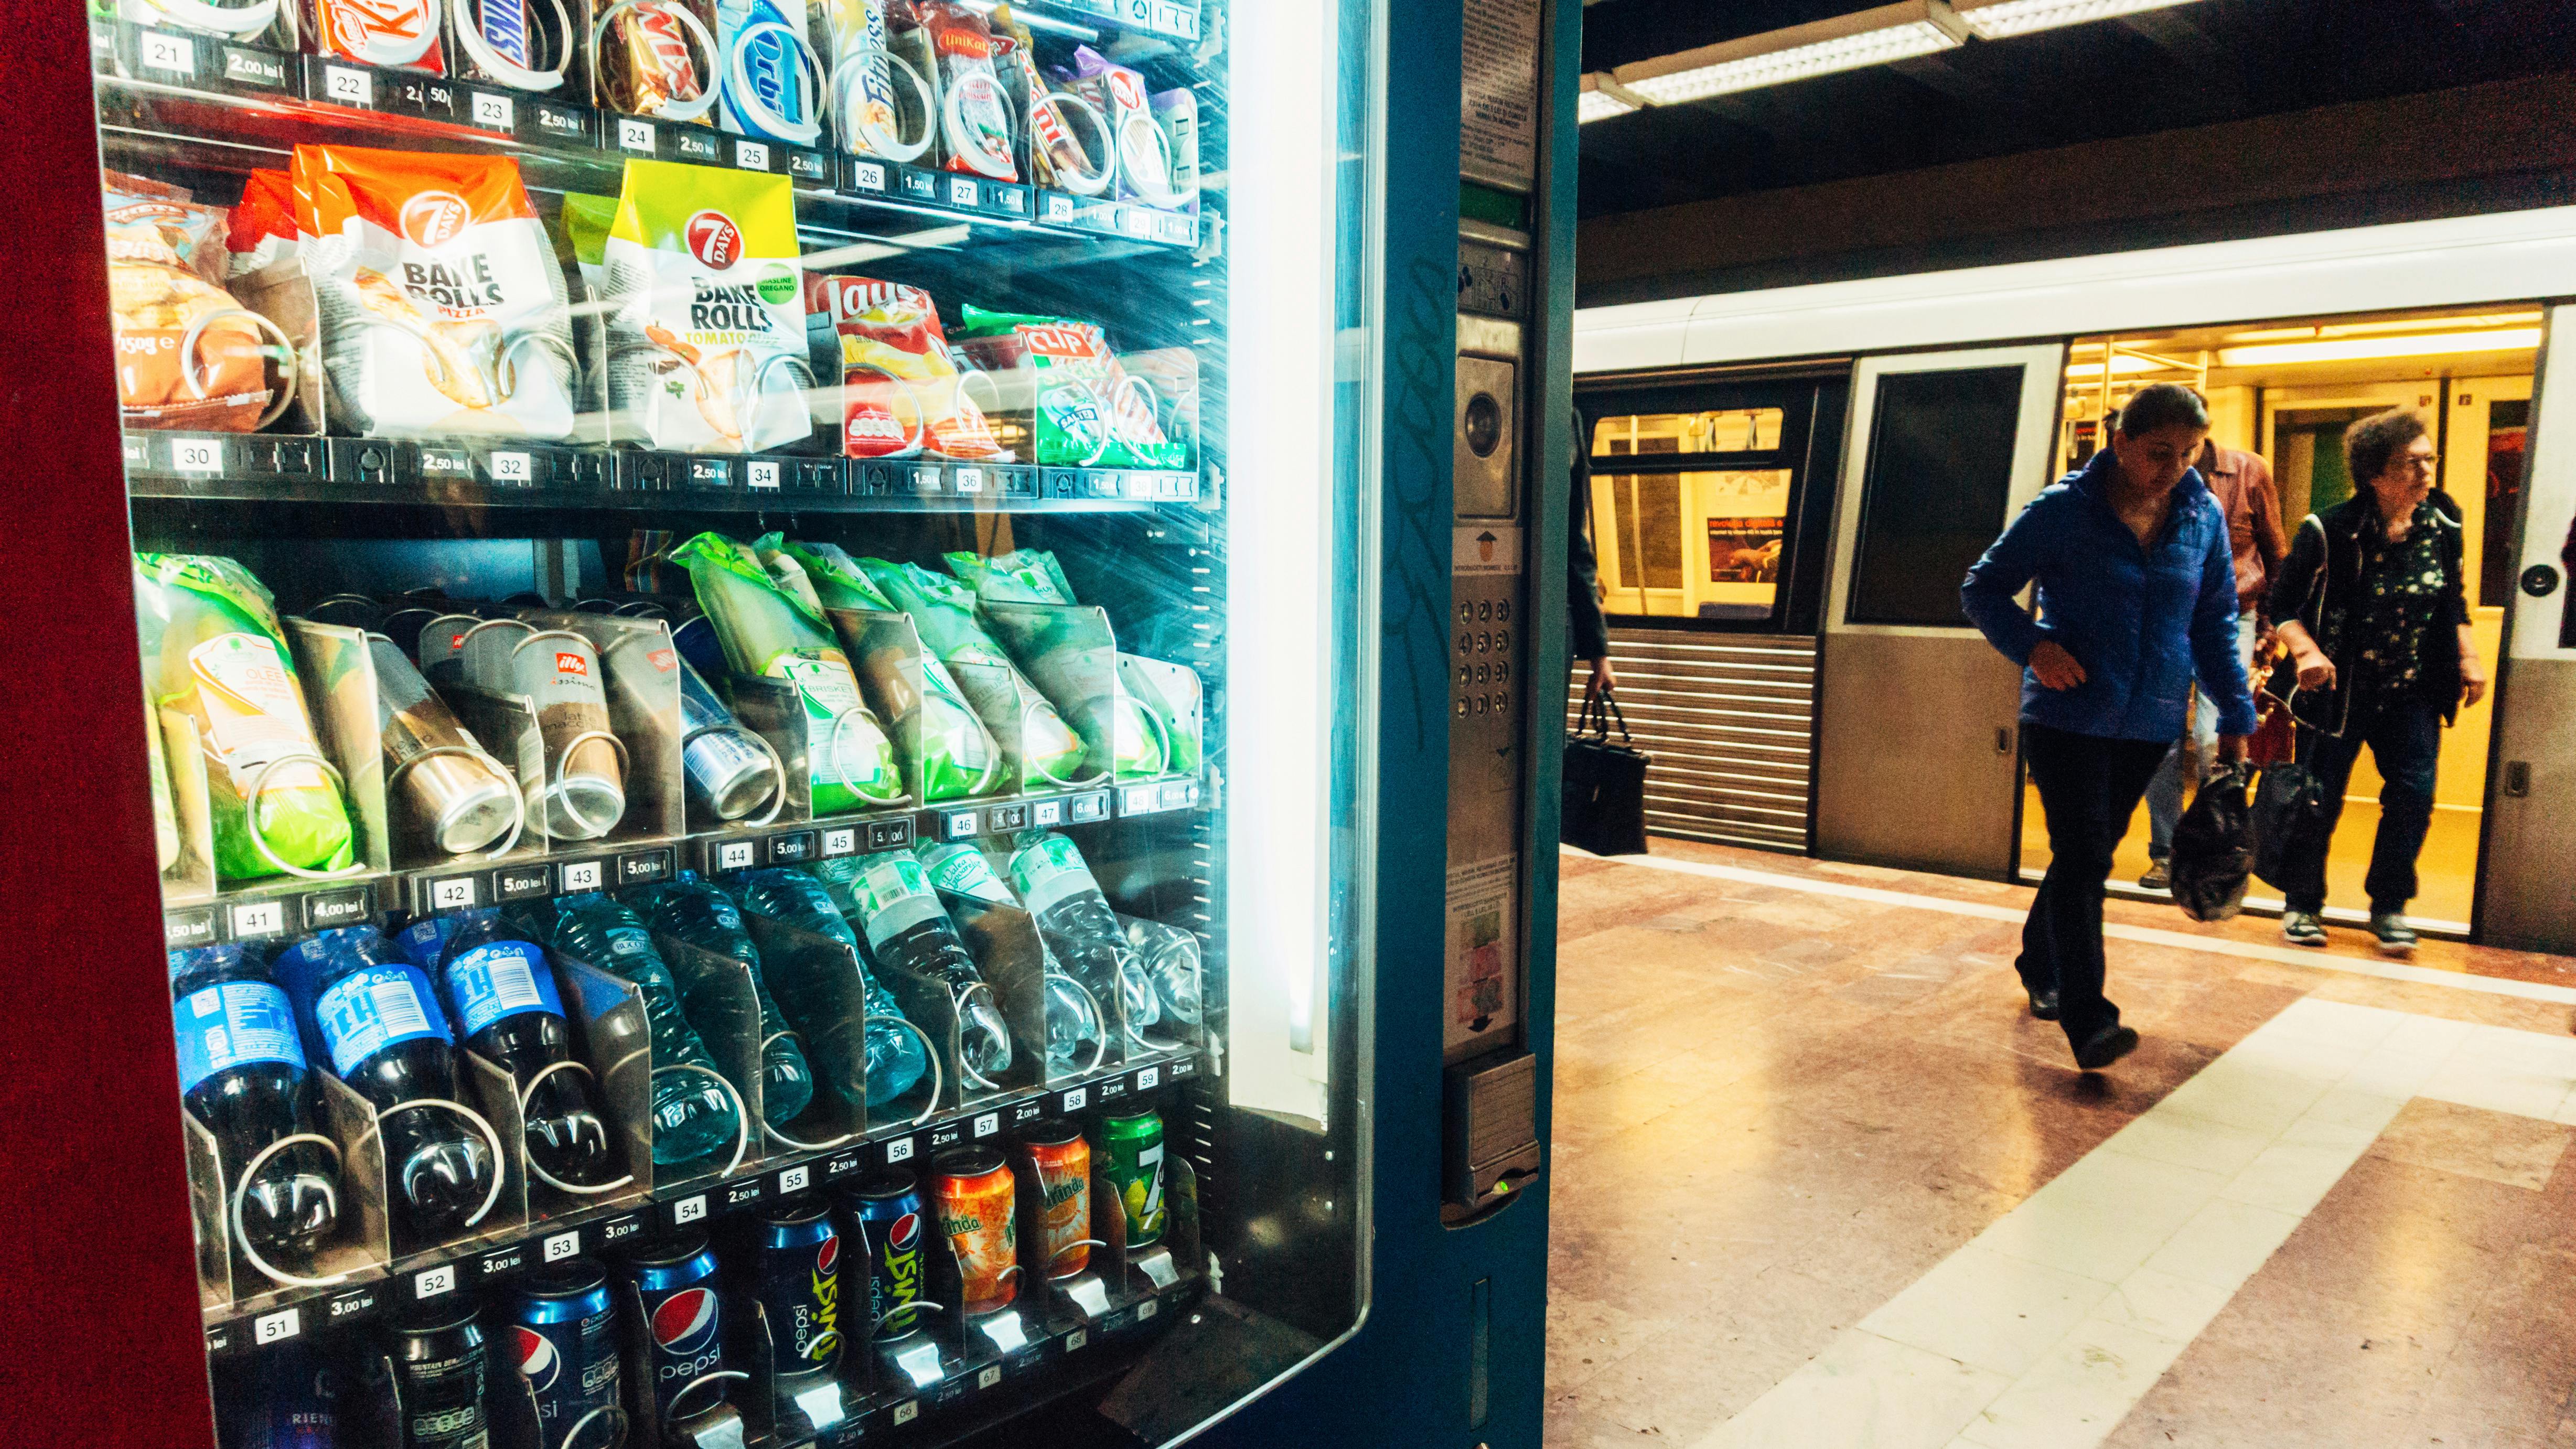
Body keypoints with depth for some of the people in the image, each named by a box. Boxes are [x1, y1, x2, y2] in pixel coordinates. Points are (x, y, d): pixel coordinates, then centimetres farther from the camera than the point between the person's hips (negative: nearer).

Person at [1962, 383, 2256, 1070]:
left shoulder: (2204, 518, 3)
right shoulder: (2062, 512, -9)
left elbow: (2216, 623, 11)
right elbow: (1982, 588, -3)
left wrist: (2236, 716, 7)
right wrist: (2032, 645, -19)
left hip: (2148, 725, 5)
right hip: (2067, 717, -5)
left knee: (2089, 855, 15)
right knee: (2083, 857, -11)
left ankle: (2041, 968, 35)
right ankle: (2087, 1019, -12)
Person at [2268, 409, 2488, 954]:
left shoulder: (2442, 529, 2)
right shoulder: (2329, 532, -13)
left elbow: (2454, 603, 17)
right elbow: (2284, 605, -9)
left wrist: (2469, 659, 7)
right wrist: (2306, 652, -25)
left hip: (2412, 693, 4)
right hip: (2339, 690, -4)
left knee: (2414, 791, -7)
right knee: (2320, 797, 3)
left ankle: (2389, 906, 11)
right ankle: (2303, 904, 20)